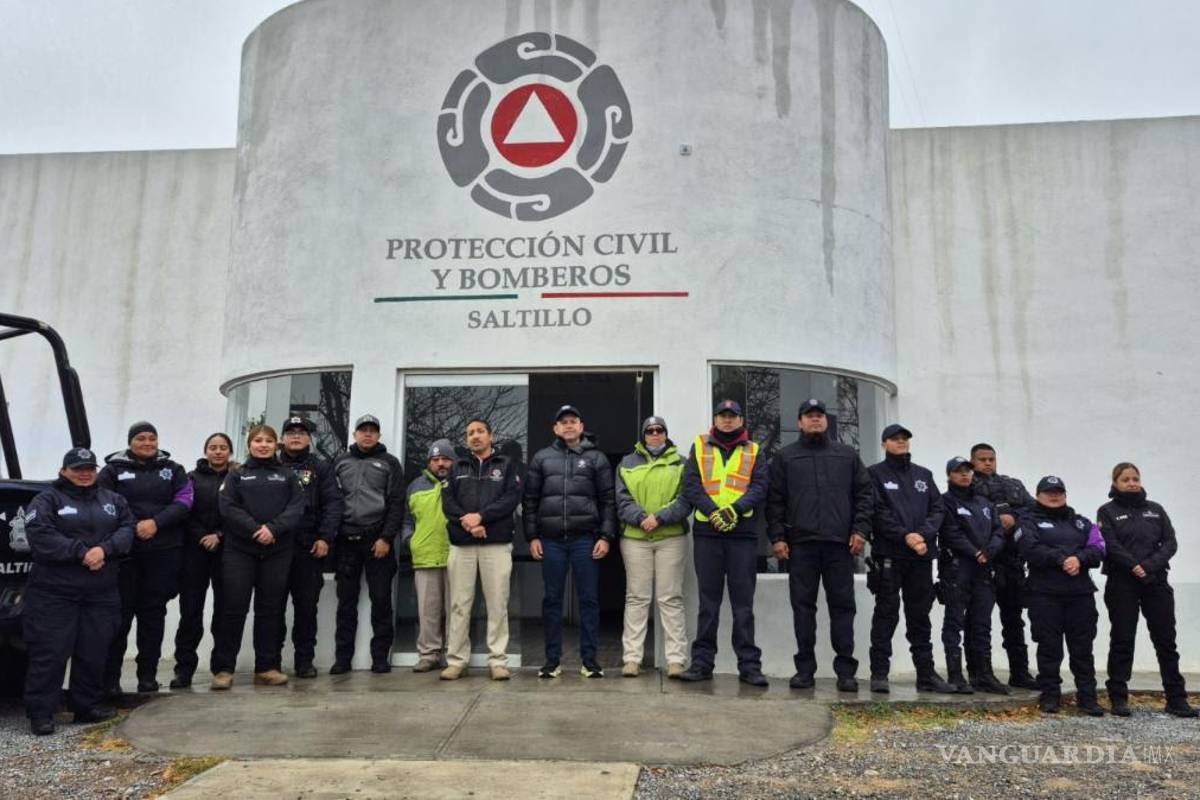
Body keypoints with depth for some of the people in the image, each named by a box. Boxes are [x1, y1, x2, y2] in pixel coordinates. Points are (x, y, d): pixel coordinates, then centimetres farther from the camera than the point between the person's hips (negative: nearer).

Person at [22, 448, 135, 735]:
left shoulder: (112, 500, 15)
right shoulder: (47, 500, 2)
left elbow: (127, 529, 2)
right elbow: (39, 535, -13)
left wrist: (104, 549, -17)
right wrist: (81, 553, -19)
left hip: (101, 592, 4)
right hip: (54, 592, -4)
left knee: (94, 651, 8)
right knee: (50, 652, -4)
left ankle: (88, 705, 20)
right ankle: (41, 712, 6)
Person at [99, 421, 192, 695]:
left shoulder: (172, 469, 12)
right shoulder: (113, 469, 7)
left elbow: (184, 501, 1)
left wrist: (156, 522, -14)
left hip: (163, 552, 2)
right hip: (124, 551, -2)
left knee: (153, 611, 5)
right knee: (121, 611, -2)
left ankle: (148, 674, 13)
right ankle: (109, 676, 7)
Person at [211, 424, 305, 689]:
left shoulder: (288, 476, 12)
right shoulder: (236, 475, 10)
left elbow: (296, 507, 0)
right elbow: (228, 508, -3)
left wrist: (273, 529, -16)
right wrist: (255, 530, -16)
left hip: (278, 551, 1)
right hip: (239, 550, -1)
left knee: (271, 608, 5)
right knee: (235, 607, -3)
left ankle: (267, 667, 12)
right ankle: (223, 668, 6)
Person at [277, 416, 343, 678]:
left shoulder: (321, 468, 11)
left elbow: (332, 504, 2)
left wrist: (325, 538, -8)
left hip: (309, 547, 0)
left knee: (307, 605, 3)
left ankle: (304, 660, 11)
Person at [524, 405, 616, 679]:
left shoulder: (596, 458, 7)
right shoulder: (542, 458, 10)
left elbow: (608, 500, 4)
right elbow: (530, 500, 10)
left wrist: (606, 537, -4)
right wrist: (532, 537, 3)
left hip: (585, 539, -1)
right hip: (551, 540, 1)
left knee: (589, 599, 2)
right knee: (552, 599, 6)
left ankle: (589, 659, 11)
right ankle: (552, 659, 15)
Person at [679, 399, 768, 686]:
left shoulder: (753, 452, 12)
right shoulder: (699, 447, 11)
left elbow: (759, 487, 0)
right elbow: (691, 486, 0)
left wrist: (735, 509, -16)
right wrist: (713, 512, -15)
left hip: (743, 533, 0)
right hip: (706, 532, 0)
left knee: (743, 602, 3)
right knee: (708, 601, 7)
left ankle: (749, 665, 8)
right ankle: (702, 662, 13)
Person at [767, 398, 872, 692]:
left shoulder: (848, 455, 15)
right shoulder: (785, 457, 11)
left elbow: (864, 494, 10)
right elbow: (774, 500, 6)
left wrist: (860, 530, -1)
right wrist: (777, 537, -3)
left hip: (840, 543, 1)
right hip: (800, 543, 0)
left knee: (842, 605, 2)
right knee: (803, 606, 2)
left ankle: (845, 670, 8)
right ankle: (805, 669, 9)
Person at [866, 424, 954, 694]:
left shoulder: (924, 475, 17)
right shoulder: (875, 474, 3)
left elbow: (937, 509, 8)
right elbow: (878, 512, -8)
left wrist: (923, 535, -10)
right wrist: (905, 536, -17)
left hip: (922, 556, 4)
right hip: (888, 555, -4)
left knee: (920, 616, 10)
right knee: (886, 614, -2)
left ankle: (926, 674, 16)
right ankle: (879, 673, 2)